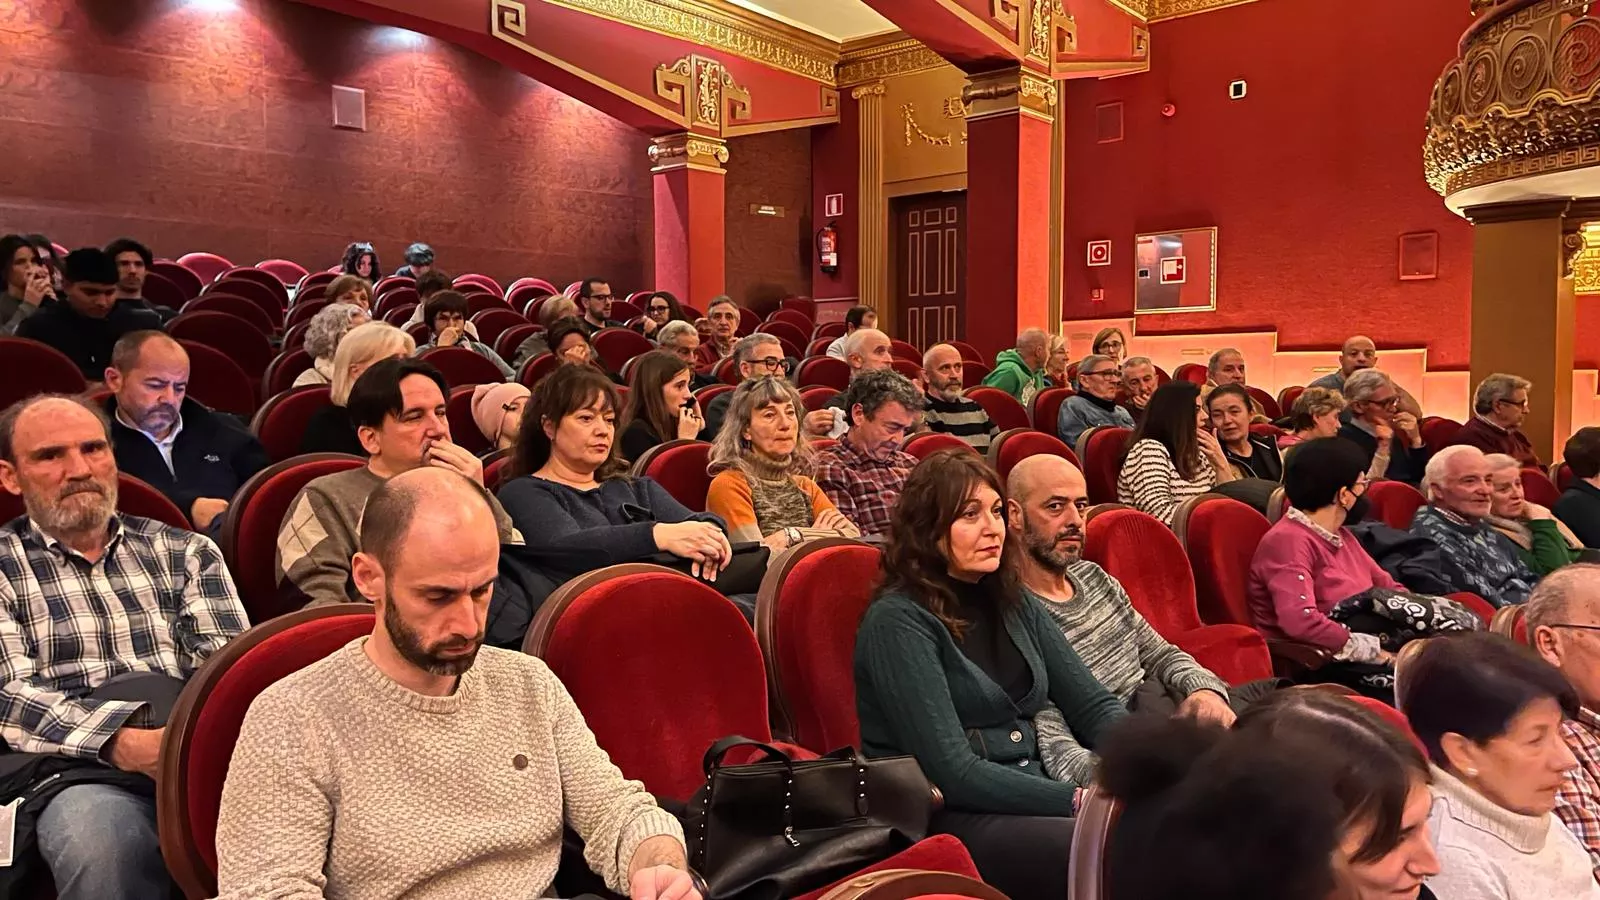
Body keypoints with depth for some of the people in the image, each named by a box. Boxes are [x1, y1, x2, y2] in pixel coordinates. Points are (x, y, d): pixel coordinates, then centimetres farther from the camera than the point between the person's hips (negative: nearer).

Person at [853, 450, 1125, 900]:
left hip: (1034, 801, 7)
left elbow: (1094, 705, 11)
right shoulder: (898, 622, -12)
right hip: (947, 822, -7)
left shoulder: (1014, 605, 11)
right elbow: (954, 772, -17)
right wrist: (1081, 799, -21)